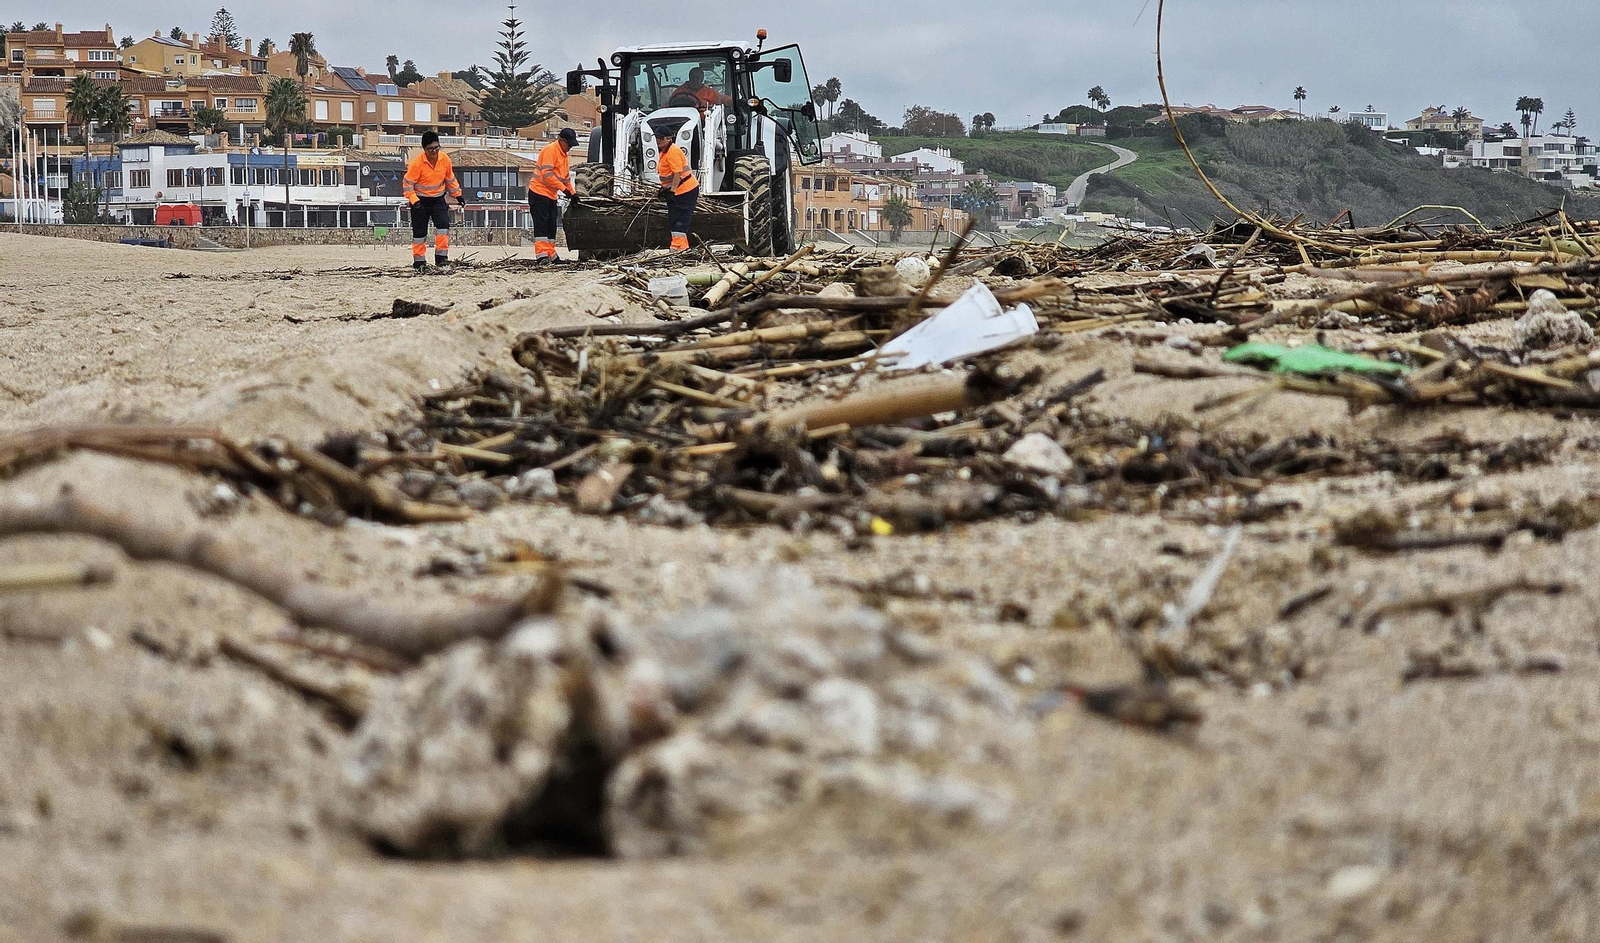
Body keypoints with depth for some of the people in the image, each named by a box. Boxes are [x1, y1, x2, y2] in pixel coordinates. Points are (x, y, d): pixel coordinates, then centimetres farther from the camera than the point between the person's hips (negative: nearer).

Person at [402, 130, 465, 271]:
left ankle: (442, 257, -11)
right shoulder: (417, 163, -20)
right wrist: (414, 200, -25)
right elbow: (408, 184, -15)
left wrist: (457, 195, 14)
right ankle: (419, 261, 13)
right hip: (420, 200, -3)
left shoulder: (445, 159, -7)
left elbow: (450, 179, 10)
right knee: (419, 232, 2)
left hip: (438, 199, 3)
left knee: (443, 225, -15)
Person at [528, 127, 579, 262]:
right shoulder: (550, 150, -14)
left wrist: (573, 193, 11)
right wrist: (564, 189, -23)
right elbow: (547, 175, -22)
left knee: (551, 226, 9)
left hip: (551, 195, 9)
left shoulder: (563, 154, 17)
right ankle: (541, 255, -18)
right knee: (541, 224, -13)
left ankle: (551, 255, 12)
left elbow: (566, 177, 24)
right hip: (539, 192, -9)